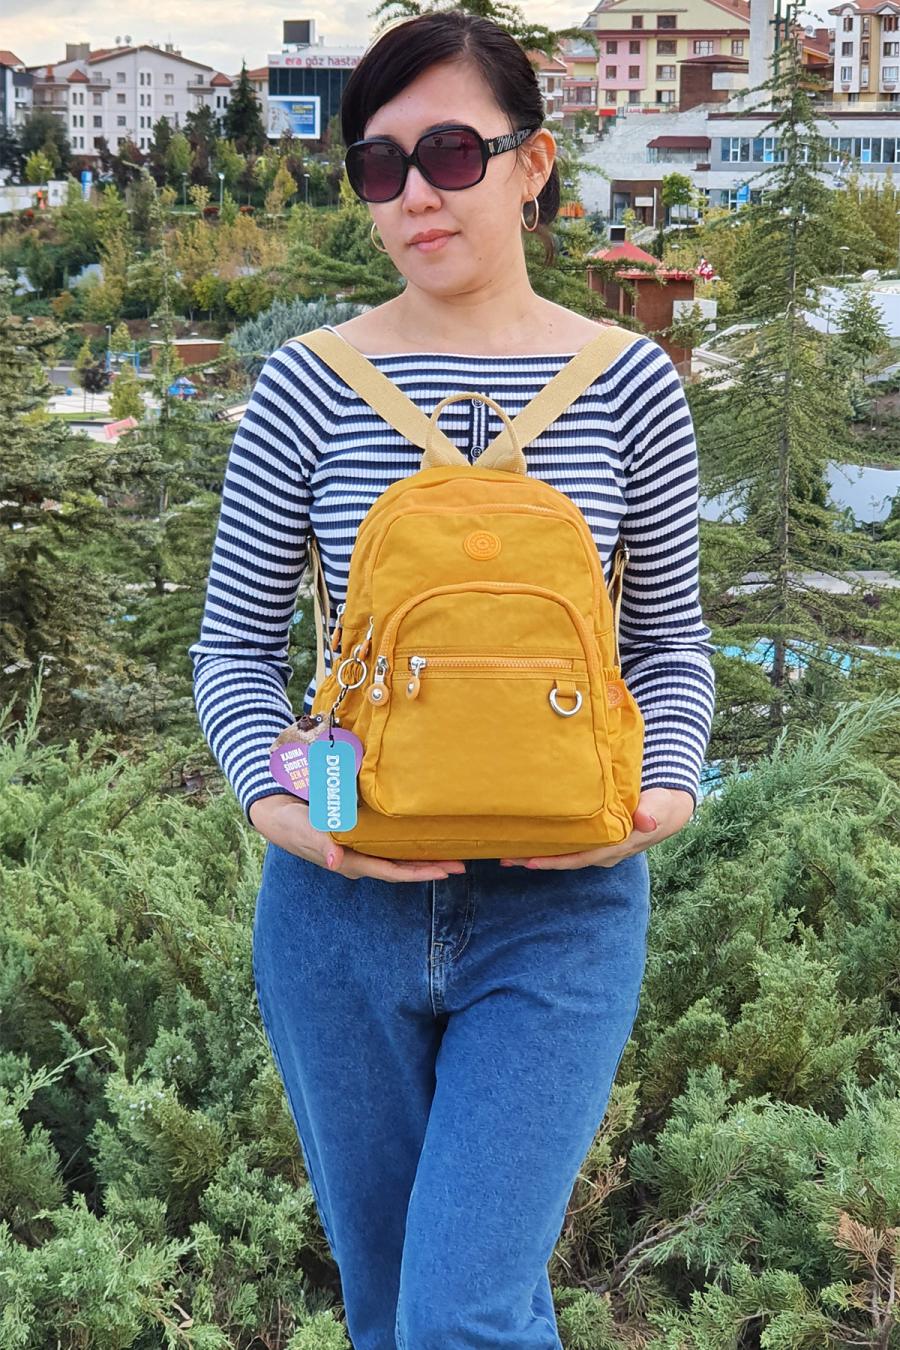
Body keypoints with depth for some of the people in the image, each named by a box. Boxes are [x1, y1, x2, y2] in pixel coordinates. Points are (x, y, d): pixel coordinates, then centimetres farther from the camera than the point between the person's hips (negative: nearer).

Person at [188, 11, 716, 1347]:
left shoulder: (628, 386, -2)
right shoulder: (307, 387, -2)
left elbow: (671, 639, 6)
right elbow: (235, 645, 3)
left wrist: (663, 788, -12)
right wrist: (277, 802, -14)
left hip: (559, 905, -1)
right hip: (342, 903, 2)